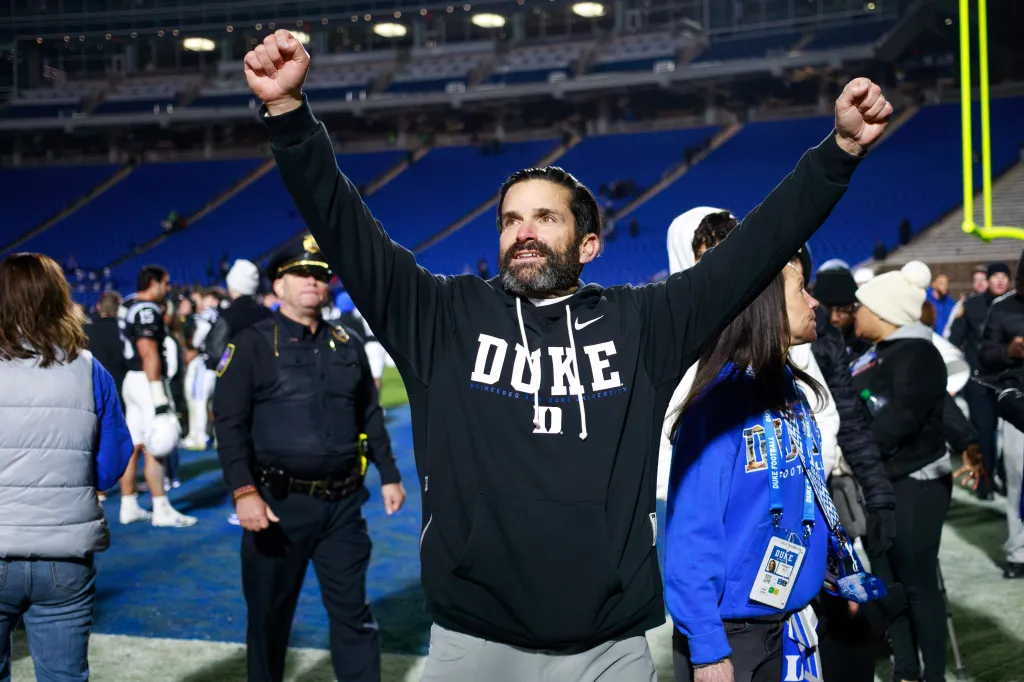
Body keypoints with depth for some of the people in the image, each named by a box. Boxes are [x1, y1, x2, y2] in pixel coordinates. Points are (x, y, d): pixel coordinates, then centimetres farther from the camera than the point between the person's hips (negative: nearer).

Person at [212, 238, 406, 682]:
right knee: (269, 615, 10)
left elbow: (370, 415, 18)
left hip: (342, 503, 4)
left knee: (353, 611, 8)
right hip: (280, 502, -3)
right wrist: (244, 491, -19)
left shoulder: (348, 345, 12)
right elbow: (230, 423, -10)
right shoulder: (252, 344, -4)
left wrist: (389, 475, 14)